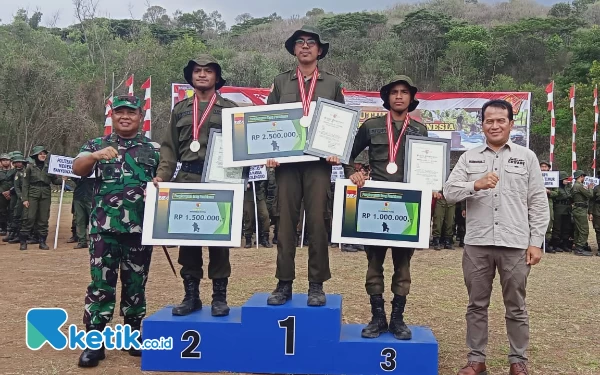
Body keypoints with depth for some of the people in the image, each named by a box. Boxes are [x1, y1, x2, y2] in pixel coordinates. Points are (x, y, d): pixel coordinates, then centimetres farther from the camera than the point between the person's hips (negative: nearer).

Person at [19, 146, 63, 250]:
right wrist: (25, 198, -6)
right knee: (29, 218, -6)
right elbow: (25, 184, 1)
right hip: (33, 195, -2)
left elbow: (54, 180, 12)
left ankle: (42, 242, 11)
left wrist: (62, 180, -9)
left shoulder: (49, 167, 8)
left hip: (45, 195, 2)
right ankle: (23, 241, 3)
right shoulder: (30, 167, 2)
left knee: (44, 219, 4)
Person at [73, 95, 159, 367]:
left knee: (136, 283, 9)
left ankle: (133, 335, 23)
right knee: (101, 283, 0)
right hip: (104, 227, -1)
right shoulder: (96, 145, 8)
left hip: (140, 228, 1)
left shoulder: (154, 150, 9)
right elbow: (77, 169, -9)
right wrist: (95, 155, -29)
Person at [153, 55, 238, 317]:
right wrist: (162, 176, -2)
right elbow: (170, 148, 11)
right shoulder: (180, 109, 15)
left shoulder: (230, 109, 8)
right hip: (186, 179, 3)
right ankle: (191, 295, 14)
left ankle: (219, 296, 10)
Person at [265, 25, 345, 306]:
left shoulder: (332, 84, 12)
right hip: (286, 160, 1)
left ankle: (317, 285, 6)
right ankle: (284, 284, 8)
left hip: (319, 160, -1)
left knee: (317, 221, -3)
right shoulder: (281, 82, 13)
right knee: (285, 221, 1)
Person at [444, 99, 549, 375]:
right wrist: (475, 184, -18)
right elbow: (449, 192, -1)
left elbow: (538, 204, 4)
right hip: (477, 245, 1)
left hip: (515, 245, -1)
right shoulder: (468, 158, 8)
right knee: (477, 305, 10)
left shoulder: (527, 157, 5)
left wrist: (536, 242, -2)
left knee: (516, 308, 10)